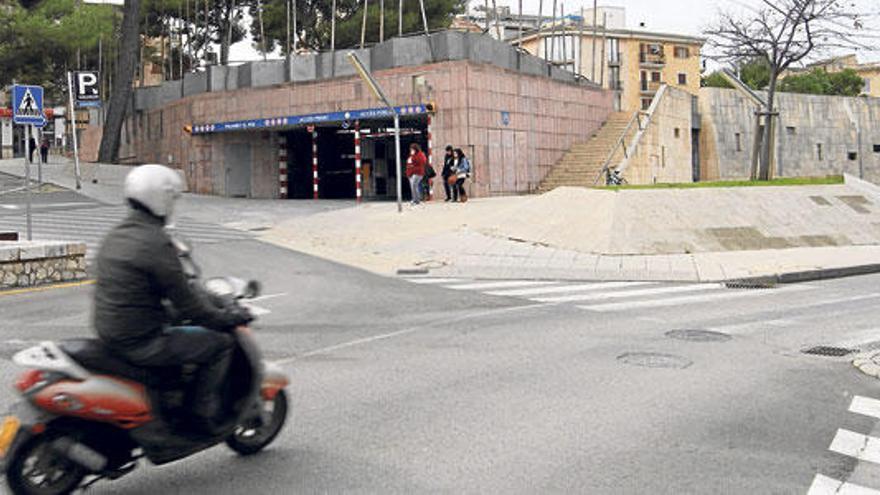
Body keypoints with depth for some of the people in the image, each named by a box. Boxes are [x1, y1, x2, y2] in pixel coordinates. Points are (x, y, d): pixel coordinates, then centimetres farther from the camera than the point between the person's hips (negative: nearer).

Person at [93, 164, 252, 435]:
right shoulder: (156, 243, -19)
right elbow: (186, 303, -18)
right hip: (141, 342, -10)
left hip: (109, 335, 10)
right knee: (220, 342, -1)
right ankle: (203, 413, 5)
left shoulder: (115, 236, 10)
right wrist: (227, 317, -4)